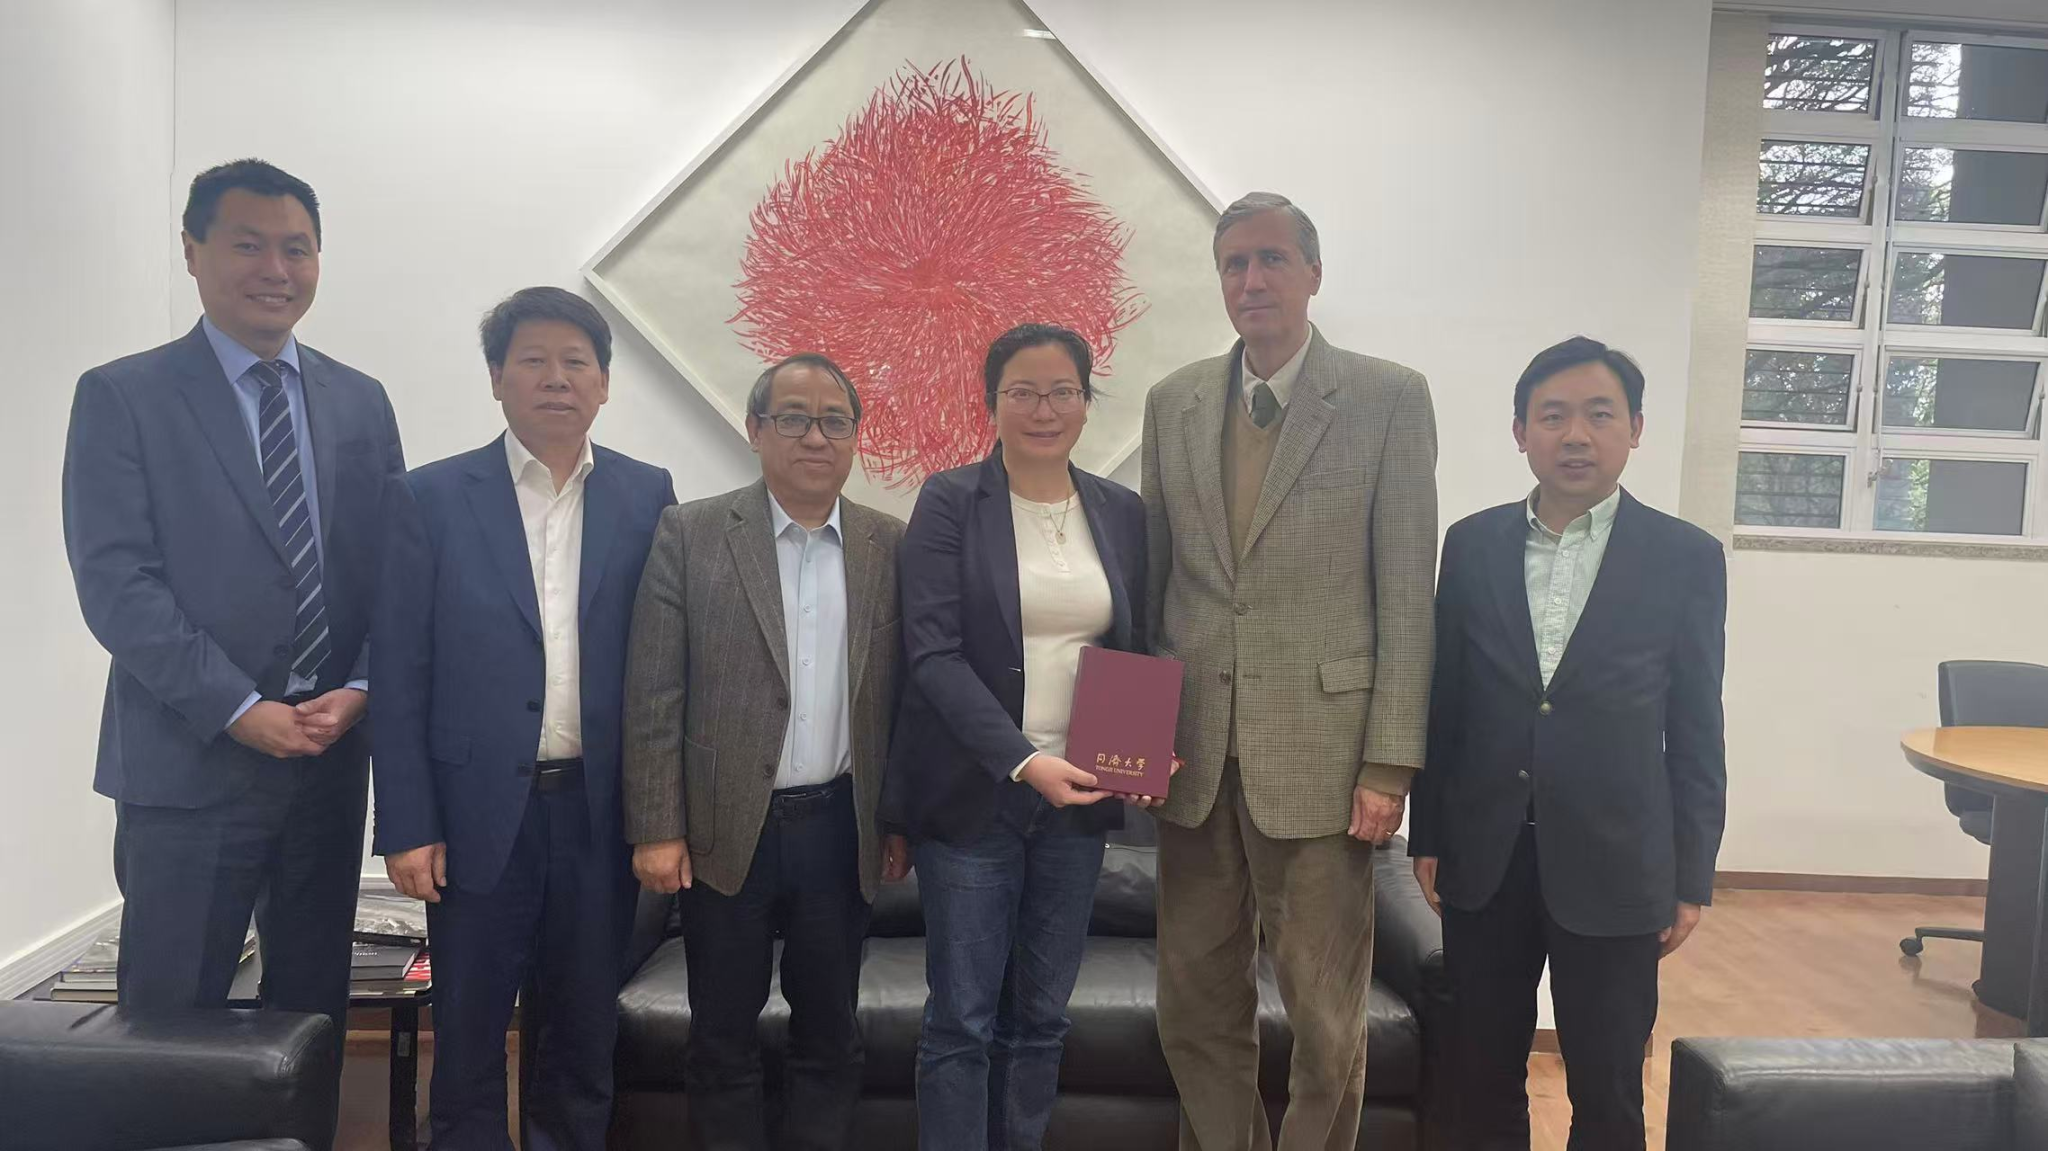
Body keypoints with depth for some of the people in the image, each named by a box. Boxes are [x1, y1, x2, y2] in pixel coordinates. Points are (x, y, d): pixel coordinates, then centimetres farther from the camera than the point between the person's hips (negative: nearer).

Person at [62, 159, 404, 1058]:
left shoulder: (360, 402, 10)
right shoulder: (122, 396, -2)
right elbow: (114, 581, -9)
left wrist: (359, 691, -7)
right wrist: (238, 710, -15)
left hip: (331, 757, 4)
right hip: (189, 765, -4)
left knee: (314, 1009, 14)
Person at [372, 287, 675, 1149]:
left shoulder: (647, 497, 3)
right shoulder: (429, 498, -1)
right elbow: (399, 676, -2)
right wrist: (407, 826, -6)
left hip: (601, 813, 2)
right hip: (479, 813, -1)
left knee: (583, 1038, 14)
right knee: (467, 1039, 11)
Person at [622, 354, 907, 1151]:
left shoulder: (892, 545, 3)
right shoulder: (691, 534, -3)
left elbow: (905, 695, 6)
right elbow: (653, 694, -5)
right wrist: (656, 830, -8)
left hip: (841, 831, 2)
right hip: (726, 830, -2)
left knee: (830, 1039, 14)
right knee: (723, 1039, 12)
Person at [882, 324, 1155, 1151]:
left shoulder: (1122, 512, 8)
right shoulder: (949, 501, -4)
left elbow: (1135, 652, 13)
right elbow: (934, 652, -12)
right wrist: (1023, 760, -22)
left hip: (1079, 796, 4)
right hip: (973, 793, -3)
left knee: (1040, 1018, 12)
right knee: (962, 1020, 2)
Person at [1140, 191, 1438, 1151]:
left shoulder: (1389, 399, -2)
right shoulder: (1172, 403, 9)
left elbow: (1407, 592, -5)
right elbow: (1154, 577, 11)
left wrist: (1390, 762, -9)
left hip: (1319, 744, -3)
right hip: (1194, 747, 4)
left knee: (1326, 1015, 7)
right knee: (1197, 1007, 13)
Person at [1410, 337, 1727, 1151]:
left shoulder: (1686, 558, -3)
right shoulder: (1471, 544, 2)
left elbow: (1696, 731, -1)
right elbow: (1444, 701, 5)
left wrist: (1691, 876, -1)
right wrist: (1428, 836, 5)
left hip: (1613, 865, -1)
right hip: (1484, 858, 2)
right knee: (1485, 1075, 14)